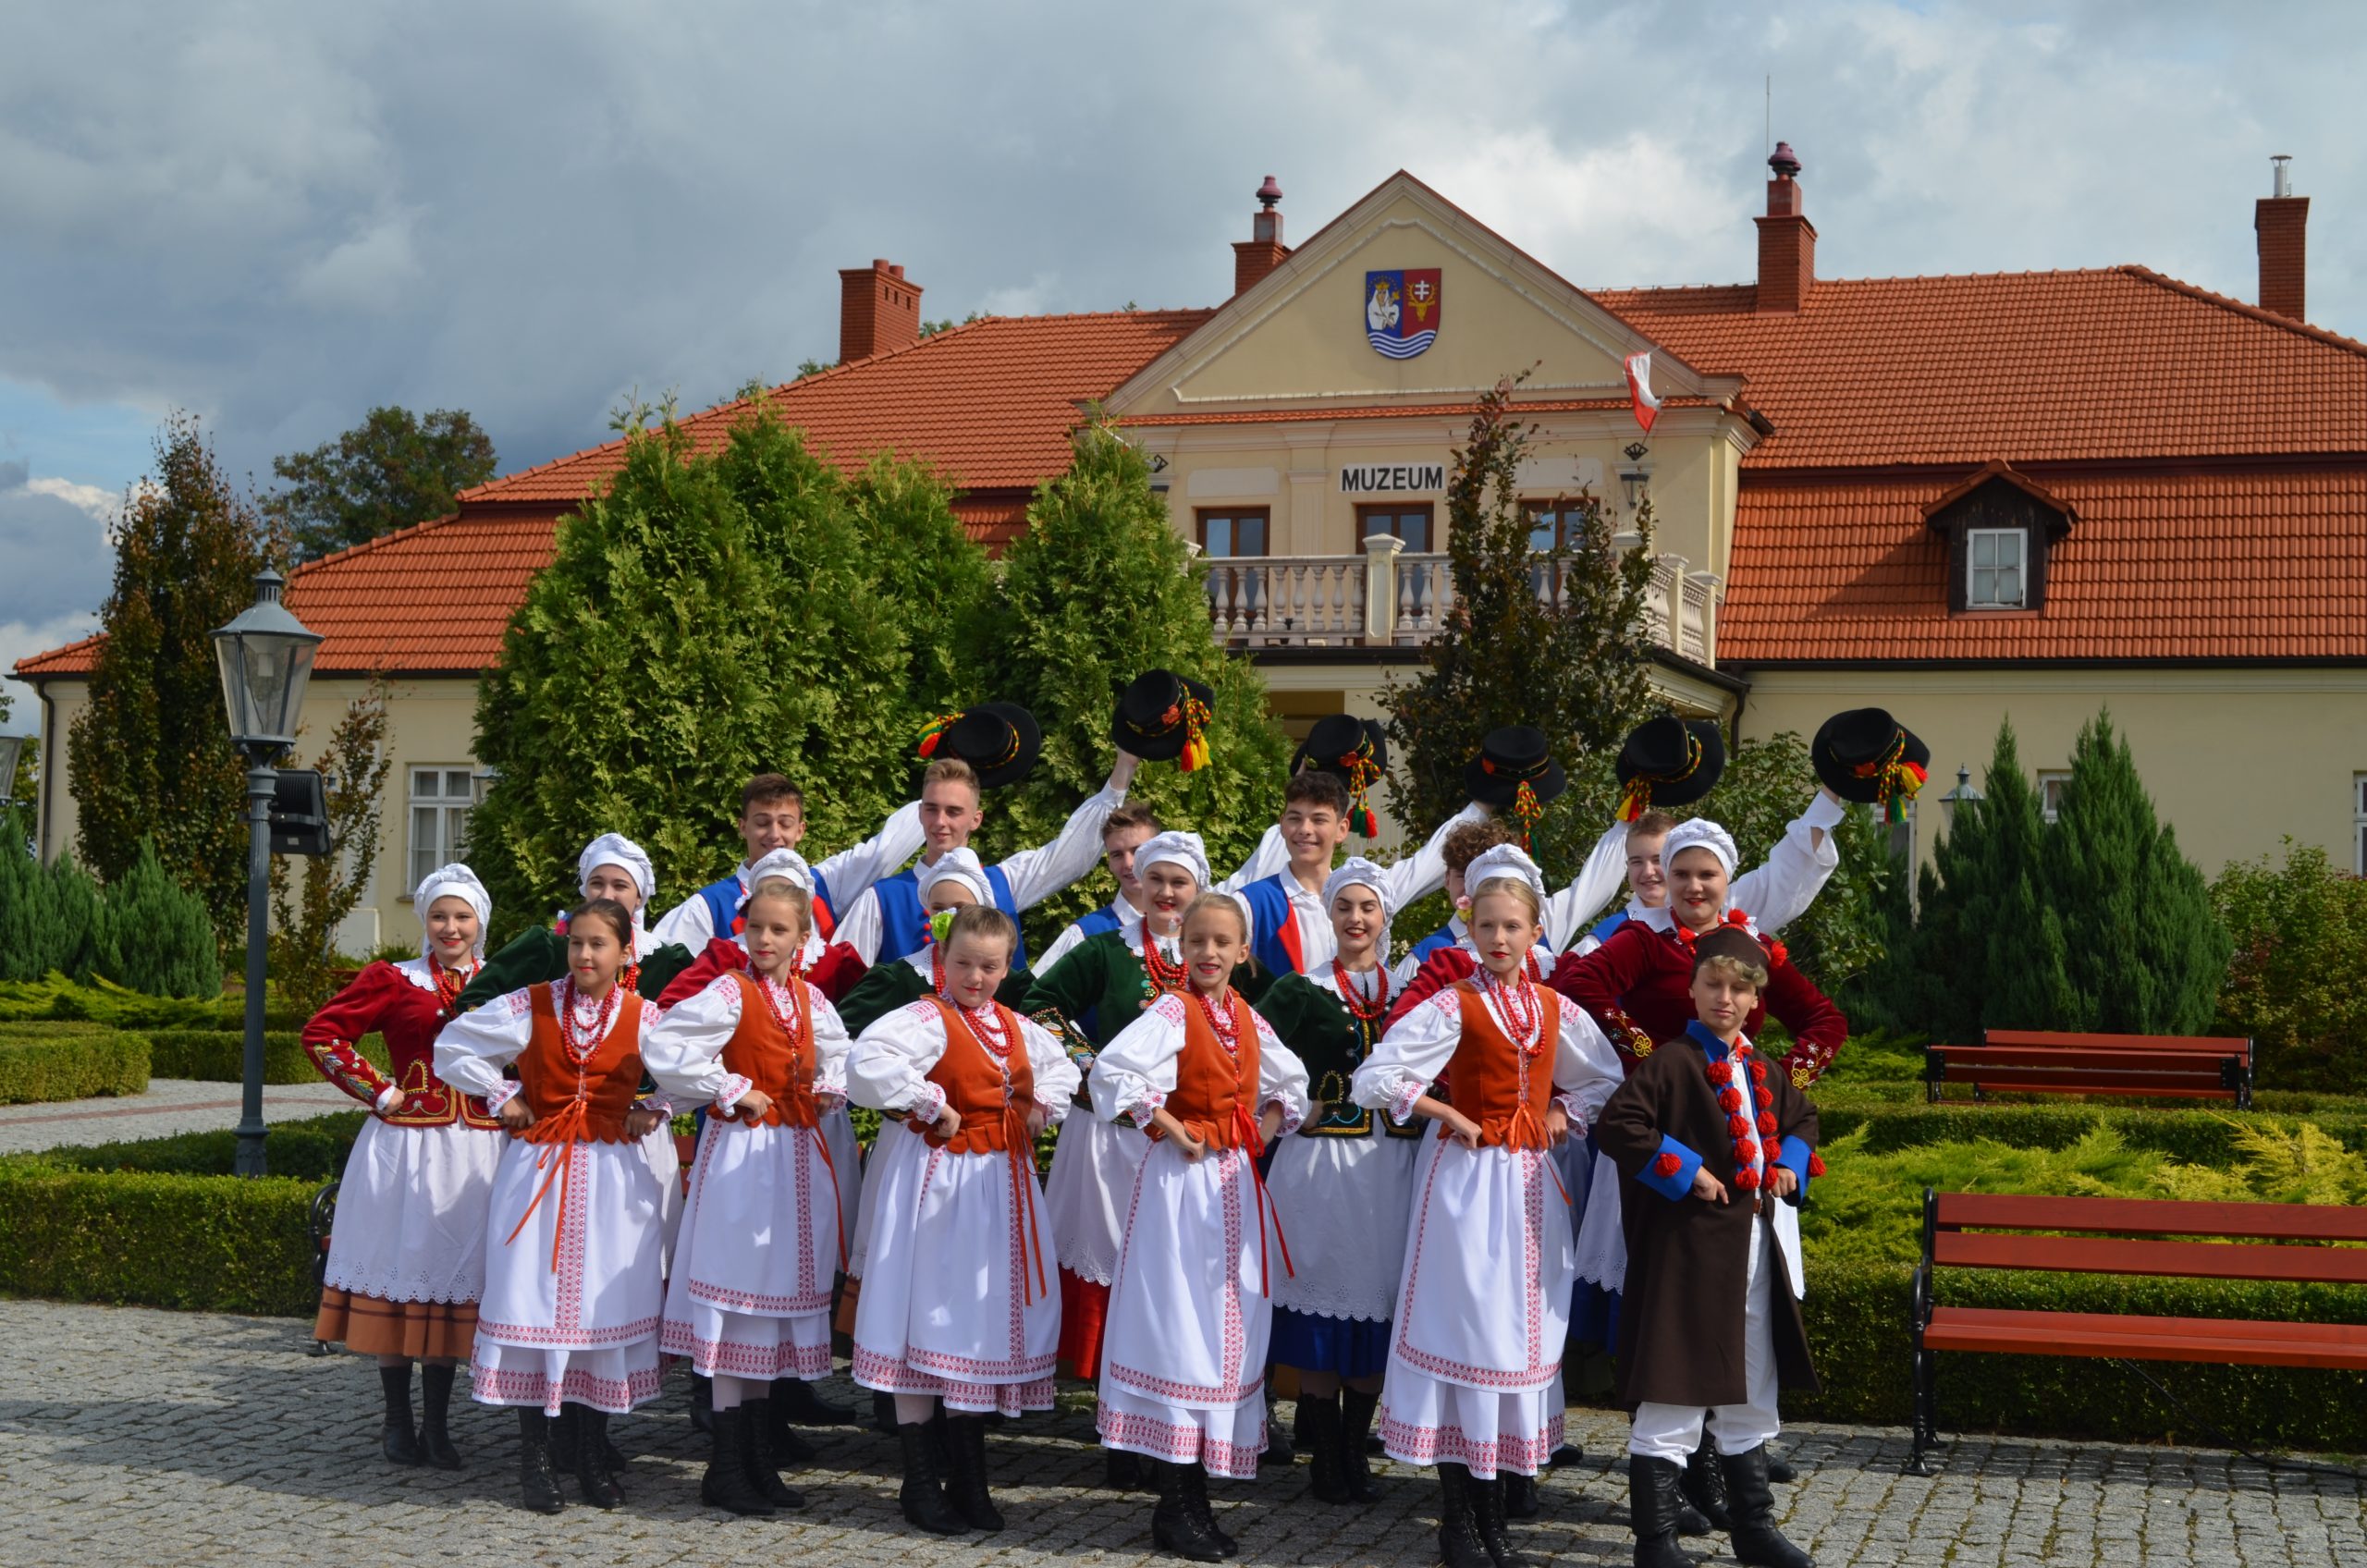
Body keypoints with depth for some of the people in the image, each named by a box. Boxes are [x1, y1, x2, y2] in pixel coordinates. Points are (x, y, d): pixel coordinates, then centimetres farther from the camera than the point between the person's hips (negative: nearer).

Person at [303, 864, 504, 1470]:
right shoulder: (393, 980, 1)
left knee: (453, 1277, 6)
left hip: (477, 1147, 2)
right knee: (398, 1272, 2)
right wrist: (378, 1090, -5)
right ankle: (398, 1422, 13)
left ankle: (437, 1425, 15)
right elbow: (321, 1034, -2)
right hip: (405, 1144, -2)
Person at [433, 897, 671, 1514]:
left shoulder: (645, 1018, 0)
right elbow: (453, 1047, 10)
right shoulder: (527, 1007, -1)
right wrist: (501, 1096, 4)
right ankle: (534, 1456, 8)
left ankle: (594, 1453, 16)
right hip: (536, 1172, 0)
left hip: (612, 1181, 1)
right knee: (532, 1301, -2)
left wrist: (655, 1110, 1)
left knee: (602, 1305, 3)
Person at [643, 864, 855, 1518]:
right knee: (734, 1304, -4)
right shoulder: (729, 992, -11)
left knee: (776, 1299, 11)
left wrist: (828, 1087, 7)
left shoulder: (811, 999, 9)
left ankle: (760, 1462, 19)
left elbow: (837, 1053, 28)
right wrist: (731, 1091, -15)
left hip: (797, 1157, 7)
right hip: (741, 1153, -7)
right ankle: (727, 1469, 2)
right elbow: (664, 1047, -22)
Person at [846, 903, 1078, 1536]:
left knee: (985, 1315, 11)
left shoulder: (1018, 1028, 10)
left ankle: (969, 1480, 21)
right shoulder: (928, 1019, -12)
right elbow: (867, 1062, -31)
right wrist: (931, 1105, -21)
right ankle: (919, 1483, 8)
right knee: (929, 1316, -1)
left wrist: (1042, 1106, 10)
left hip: (1003, 1185, 7)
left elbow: (1062, 1068, 30)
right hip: (940, 1182, -7)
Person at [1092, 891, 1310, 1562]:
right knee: (1180, 1328, -4)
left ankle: (1193, 1498, 18)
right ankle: (1178, 1510, 3)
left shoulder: (1248, 1020, 8)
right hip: (1184, 1181, -7)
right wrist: (1168, 1128, -19)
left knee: (1229, 1330, 9)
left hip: (1236, 1183, 7)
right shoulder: (1172, 1012, -12)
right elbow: (1112, 1070, -27)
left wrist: (1268, 1128, 8)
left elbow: (1291, 1082, 25)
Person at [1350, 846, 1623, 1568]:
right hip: (1467, 1181, -5)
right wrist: (1454, 1120, -11)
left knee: (1521, 1330, 7)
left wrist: (1560, 1115, 6)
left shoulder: (1556, 1012, 7)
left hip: (1530, 1183, 5)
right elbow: (1377, 1079, -16)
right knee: (1462, 1326, -2)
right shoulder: (1452, 1007, -8)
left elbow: (1606, 1080, 22)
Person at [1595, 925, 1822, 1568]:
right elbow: (1617, 1125, -24)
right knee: (1672, 1397, -4)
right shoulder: (1672, 1062, -12)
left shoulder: (1760, 1070, 12)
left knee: (1751, 1398, 17)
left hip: (1755, 1247, 8)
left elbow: (1802, 1119, 30)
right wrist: (1685, 1172, -21)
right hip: (1688, 1249, -8)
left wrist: (1791, 1165, 11)